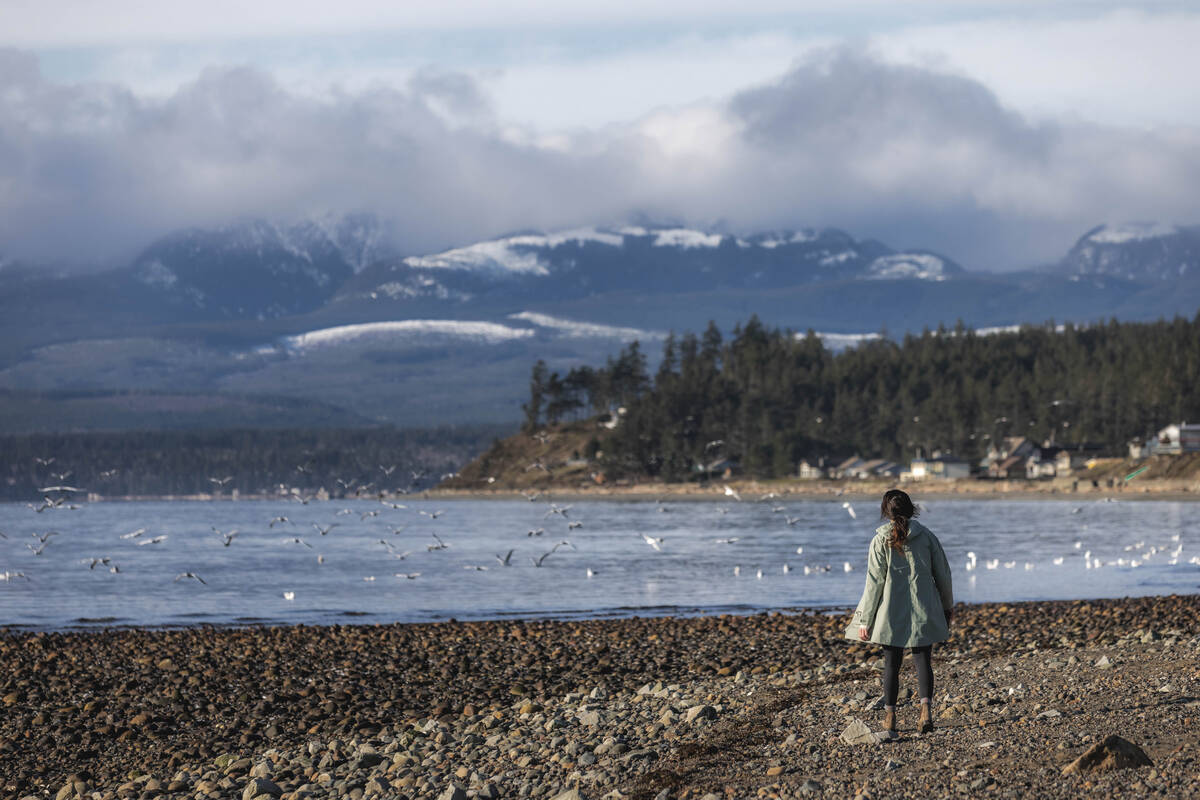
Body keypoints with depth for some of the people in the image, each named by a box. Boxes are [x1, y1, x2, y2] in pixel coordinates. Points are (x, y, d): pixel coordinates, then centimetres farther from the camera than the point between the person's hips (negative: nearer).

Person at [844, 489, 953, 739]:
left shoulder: (881, 540, -8)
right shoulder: (926, 536, -1)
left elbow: (875, 581, -9)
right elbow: (943, 573, 6)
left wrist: (865, 620, -3)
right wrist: (947, 606, 21)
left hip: (892, 613, -2)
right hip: (923, 612, 2)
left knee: (891, 664, 8)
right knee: (922, 660, 10)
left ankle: (889, 719, 9)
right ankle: (925, 708, -11)